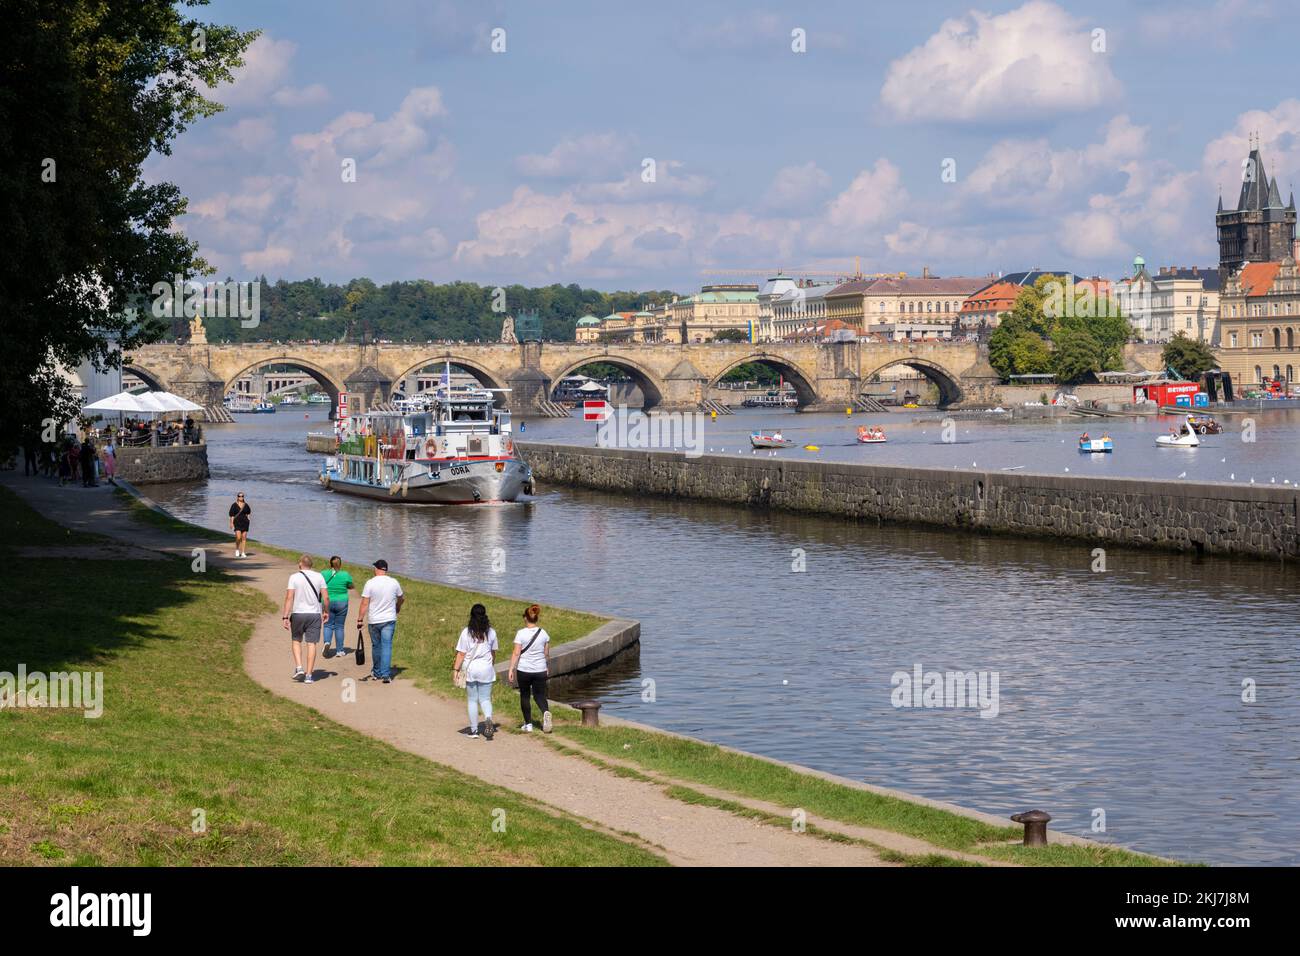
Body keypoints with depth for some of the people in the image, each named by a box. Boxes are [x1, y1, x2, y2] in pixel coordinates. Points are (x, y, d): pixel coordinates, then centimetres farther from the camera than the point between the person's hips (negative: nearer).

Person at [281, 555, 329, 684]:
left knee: (296, 641, 18)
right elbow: (326, 597, 0)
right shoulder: (319, 577, 1)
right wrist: (326, 612, 16)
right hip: (314, 615, 1)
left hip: (298, 614, -1)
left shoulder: (294, 577, -4)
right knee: (311, 644, 3)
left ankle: (299, 668, 3)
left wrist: (285, 617, -9)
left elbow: (289, 598, -10)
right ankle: (309, 675, 1)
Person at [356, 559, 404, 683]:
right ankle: (386, 674, -11)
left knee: (376, 646, 13)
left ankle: (377, 673, 25)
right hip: (389, 619, 1)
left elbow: (364, 603, -11)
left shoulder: (370, 583, -9)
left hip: (373, 620, -1)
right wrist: (397, 608, 36)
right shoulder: (394, 582, 0)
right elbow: (401, 599, 16)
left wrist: (360, 619, -4)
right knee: (387, 646, -2)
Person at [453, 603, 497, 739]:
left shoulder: (466, 632, -8)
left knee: (472, 700, 10)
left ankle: (474, 730, 12)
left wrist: (455, 669, -2)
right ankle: (488, 719, -21)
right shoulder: (491, 632, 0)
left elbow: (461, 653, -8)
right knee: (485, 699, 8)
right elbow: (493, 652, 10)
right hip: (486, 670, 1)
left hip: (470, 669, -1)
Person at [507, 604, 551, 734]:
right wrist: (548, 666, 23)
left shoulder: (521, 633, -10)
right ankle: (546, 712, -21)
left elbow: (516, 653, -12)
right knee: (540, 695, 10)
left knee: (524, 696, 14)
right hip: (540, 670, 2)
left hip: (523, 670, -2)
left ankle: (528, 724, 17)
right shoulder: (543, 633, 0)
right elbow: (547, 653, 7)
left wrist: (511, 669, -7)